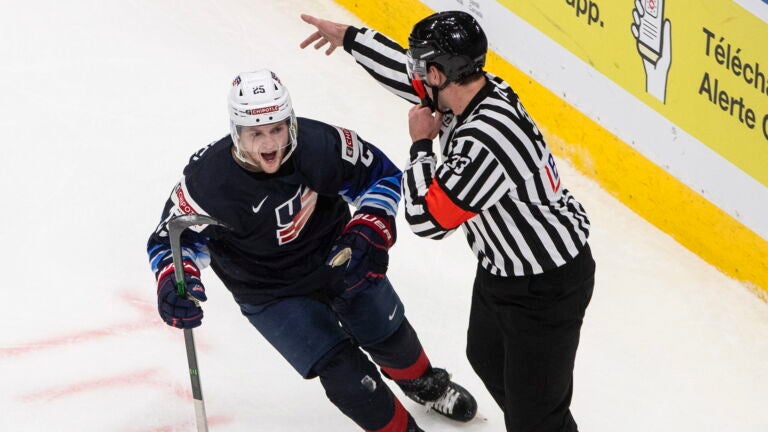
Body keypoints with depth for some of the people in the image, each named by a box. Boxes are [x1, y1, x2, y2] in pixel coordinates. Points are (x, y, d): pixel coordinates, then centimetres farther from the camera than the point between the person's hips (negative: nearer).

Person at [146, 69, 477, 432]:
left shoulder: (321, 144, -27)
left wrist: (369, 231, -22)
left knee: (388, 334, 23)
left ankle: (426, 385, 58)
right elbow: (173, 237, -19)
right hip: (271, 292, -3)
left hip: (336, 256, 3)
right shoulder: (208, 181, -32)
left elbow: (381, 174, -10)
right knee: (346, 375, -10)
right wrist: (173, 281, -38)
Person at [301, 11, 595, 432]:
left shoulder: (484, 141, -37)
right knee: (487, 358, 32)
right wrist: (347, 36, 19)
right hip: (501, 266, 10)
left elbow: (427, 217, -29)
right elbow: (409, 72, 10)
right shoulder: (473, 88, -10)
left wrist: (420, 143, -16)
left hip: (546, 287, -10)